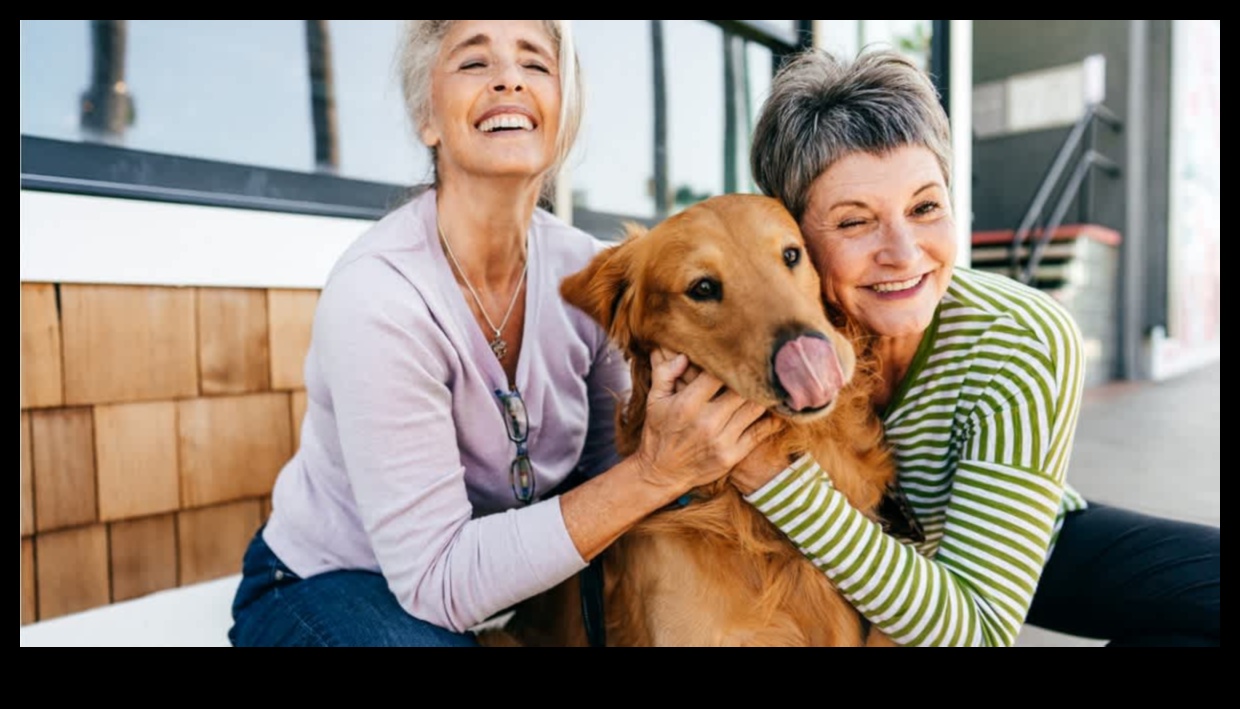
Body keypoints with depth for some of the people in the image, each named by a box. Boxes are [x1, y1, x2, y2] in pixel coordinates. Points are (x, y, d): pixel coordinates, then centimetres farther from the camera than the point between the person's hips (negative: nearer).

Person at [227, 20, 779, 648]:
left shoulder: (584, 271, -12)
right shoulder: (377, 294, -29)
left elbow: (604, 472, -3)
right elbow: (436, 580, -28)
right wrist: (653, 475, -34)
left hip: (508, 567, 5)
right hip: (328, 588, -4)